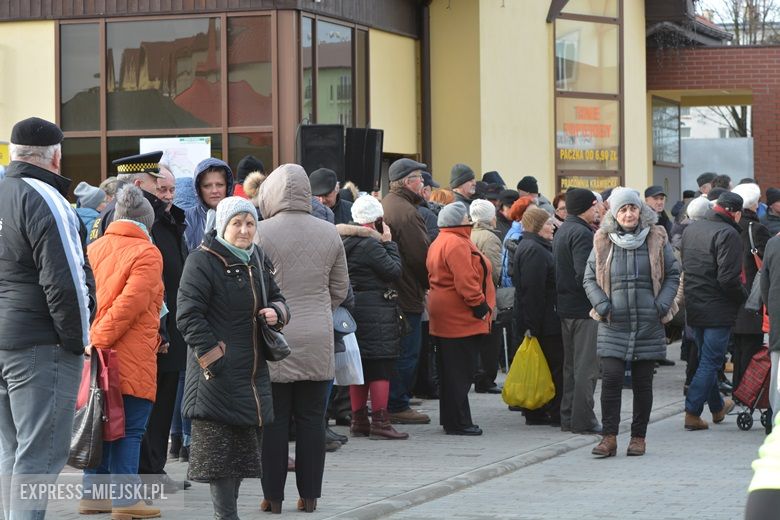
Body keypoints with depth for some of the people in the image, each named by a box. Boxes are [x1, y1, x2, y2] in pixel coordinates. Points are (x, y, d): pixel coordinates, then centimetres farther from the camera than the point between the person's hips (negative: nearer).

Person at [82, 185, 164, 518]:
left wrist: (91, 339, 16)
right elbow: (130, 303, -16)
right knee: (129, 429, -3)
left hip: (99, 355, 7)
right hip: (131, 358, -7)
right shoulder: (146, 253, -8)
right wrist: (100, 340, -14)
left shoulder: (93, 249, 14)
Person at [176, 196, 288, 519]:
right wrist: (213, 357, -20)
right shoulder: (202, 261, -10)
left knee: (245, 443, 12)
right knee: (219, 446, -7)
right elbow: (188, 316, -15)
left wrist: (277, 312, -1)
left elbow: (276, 298, 24)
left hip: (254, 370, 8)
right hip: (218, 372, -8)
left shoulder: (258, 260, 12)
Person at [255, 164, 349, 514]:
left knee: (274, 419, 4)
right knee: (311, 419, 8)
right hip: (318, 340, 3)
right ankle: (309, 495, 11)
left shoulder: (262, 233, -9)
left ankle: (273, 495, 7)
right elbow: (340, 289, 10)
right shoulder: (329, 233, 3)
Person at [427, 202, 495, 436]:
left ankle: (451, 420, 20)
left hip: (446, 319, 11)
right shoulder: (457, 244, -17)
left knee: (452, 371, 15)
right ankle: (458, 422, -5)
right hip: (461, 318, -11)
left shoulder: (439, 243, 17)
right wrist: (481, 306, -16)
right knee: (460, 371, -7)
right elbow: (465, 281, -24)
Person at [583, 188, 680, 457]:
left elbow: (672, 274, 9)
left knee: (643, 383, 5)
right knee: (611, 379, -10)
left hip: (648, 323, 0)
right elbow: (589, 278, 10)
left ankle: (638, 437, 15)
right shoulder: (603, 242, 4)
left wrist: (662, 304, -5)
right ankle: (609, 437, -5)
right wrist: (602, 305, -6)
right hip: (613, 324, 0)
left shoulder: (656, 239, 3)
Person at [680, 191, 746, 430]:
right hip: (718, 310, -8)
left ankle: (717, 407, 34)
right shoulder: (728, 234, -17)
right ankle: (692, 413, -6)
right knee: (710, 361, -2)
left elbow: (682, 267, 17)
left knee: (707, 358, 20)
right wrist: (745, 298, -7)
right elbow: (729, 278, -22)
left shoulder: (691, 229, 9)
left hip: (694, 308, 8)